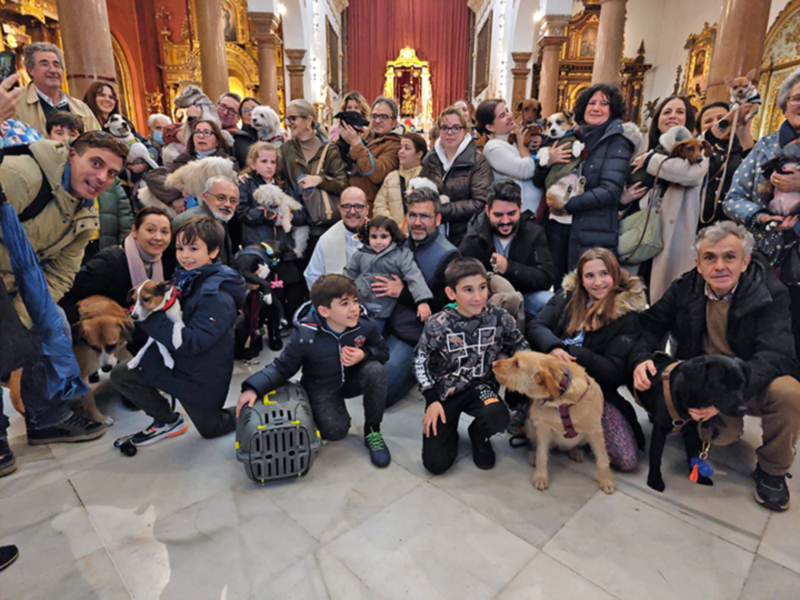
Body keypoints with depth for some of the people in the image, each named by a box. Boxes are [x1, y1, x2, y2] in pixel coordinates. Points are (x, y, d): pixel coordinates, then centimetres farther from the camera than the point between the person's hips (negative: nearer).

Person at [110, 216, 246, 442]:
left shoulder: (219, 297, -28)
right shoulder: (184, 276, -3)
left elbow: (193, 343, -33)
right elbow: (170, 316, 10)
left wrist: (150, 317, -32)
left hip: (200, 377, -7)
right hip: (172, 358, 7)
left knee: (210, 429, 10)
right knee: (120, 374, 5)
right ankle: (168, 421, 19)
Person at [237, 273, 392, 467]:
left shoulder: (365, 325, -19)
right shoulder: (305, 337, -26)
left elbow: (382, 351, -3)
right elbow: (282, 367, -15)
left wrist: (364, 354, -26)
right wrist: (254, 388, -29)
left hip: (352, 380, 3)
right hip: (322, 388, -2)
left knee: (376, 369, -28)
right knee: (335, 431, -21)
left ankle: (372, 430, -8)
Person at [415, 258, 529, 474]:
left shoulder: (499, 318, -10)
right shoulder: (437, 325, -15)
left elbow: (520, 347, 7)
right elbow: (420, 362, -3)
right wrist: (432, 400, -7)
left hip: (481, 386, 2)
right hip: (445, 390, -1)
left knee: (498, 418, -34)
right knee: (436, 463, -10)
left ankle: (479, 435, 6)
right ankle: (449, 429, 26)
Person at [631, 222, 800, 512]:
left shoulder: (771, 294, -15)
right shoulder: (685, 288, -5)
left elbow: (775, 354, -26)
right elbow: (651, 323, -2)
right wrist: (640, 359, -25)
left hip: (752, 385, -1)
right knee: (722, 434, -26)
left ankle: (771, 471, -6)